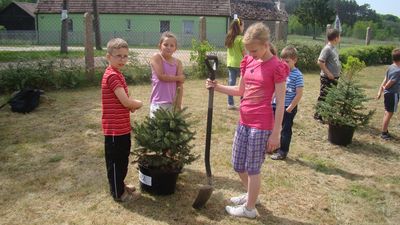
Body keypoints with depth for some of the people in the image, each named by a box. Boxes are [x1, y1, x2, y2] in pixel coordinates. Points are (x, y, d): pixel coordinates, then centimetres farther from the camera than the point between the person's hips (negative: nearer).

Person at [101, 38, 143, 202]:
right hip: (115, 128, -10)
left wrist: (133, 104, 1)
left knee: (122, 158, 22)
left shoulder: (116, 74, 12)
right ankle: (118, 193, 18)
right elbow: (126, 102, -25)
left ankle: (120, 185, 38)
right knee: (115, 161, 4)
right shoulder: (112, 76, -20)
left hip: (122, 126, 10)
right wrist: (139, 104, -4)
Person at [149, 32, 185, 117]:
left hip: (172, 102, 4)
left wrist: (178, 105, -4)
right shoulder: (156, 57, -4)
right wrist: (178, 78, -3)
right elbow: (161, 76, -16)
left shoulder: (178, 63, 6)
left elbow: (180, 86, 2)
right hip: (158, 102, -4)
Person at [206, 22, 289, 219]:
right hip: (244, 121, 7)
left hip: (261, 124, -7)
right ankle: (251, 195, 42)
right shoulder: (248, 62, 7)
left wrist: (276, 133, -13)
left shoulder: (276, 67, -13)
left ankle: (249, 208, 25)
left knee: (252, 168, 5)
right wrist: (217, 87, 2)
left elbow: (280, 103, -13)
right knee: (238, 165, 17)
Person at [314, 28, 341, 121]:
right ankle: (318, 115, 9)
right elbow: (320, 62, -21)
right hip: (327, 78, -9)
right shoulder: (327, 48, -16)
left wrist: (338, 72, 8)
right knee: (323, 97, -1)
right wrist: (328, 73, -20)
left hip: (334, 78, 9)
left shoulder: (334, 48, 10)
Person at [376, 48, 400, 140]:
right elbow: (388, 84, -19)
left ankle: (385, 131, 30)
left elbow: (385, 80, 9)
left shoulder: (391, 67, 5)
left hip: (388, 94, 9)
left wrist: (380, 91, 12)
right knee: (389, 114, 0)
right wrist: (384, 89, 1)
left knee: (387, 113, 18)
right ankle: (384, 133, 8)